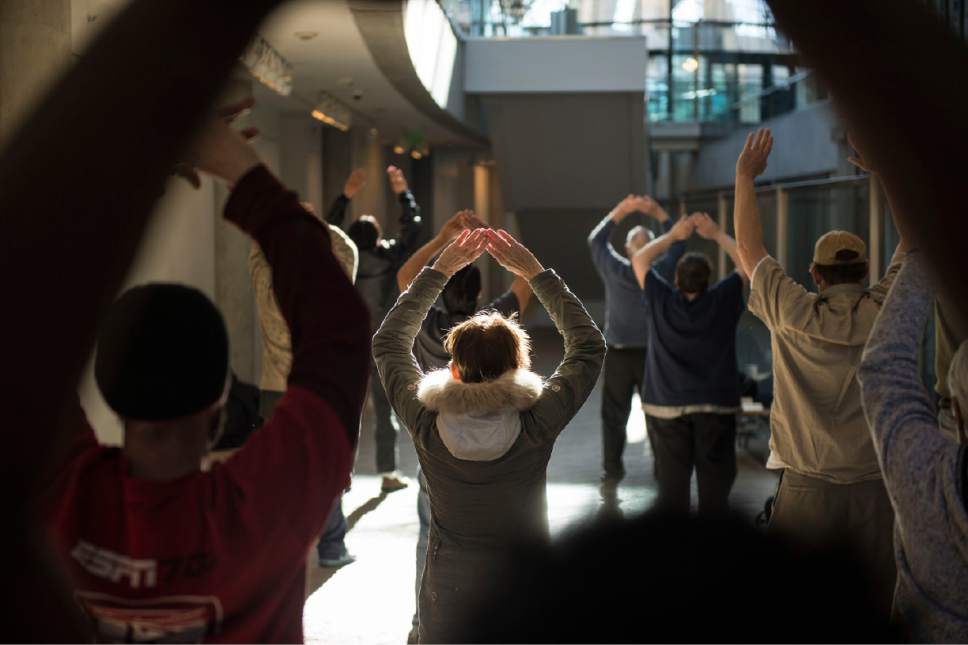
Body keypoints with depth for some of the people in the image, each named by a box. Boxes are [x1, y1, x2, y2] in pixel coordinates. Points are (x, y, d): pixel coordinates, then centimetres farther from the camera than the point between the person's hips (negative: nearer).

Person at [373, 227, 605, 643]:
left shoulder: (427, 426, -17)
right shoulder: (537, 426, -20)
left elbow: (387, 343, 0)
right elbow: (589, 346, -6)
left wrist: (439, 271, 0)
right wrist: (535, 273, -5)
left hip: (447, 597, 1)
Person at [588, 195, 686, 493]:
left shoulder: (615, 270, -9)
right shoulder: (661, 273, -9)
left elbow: (596, 240, 6)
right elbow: (677, 244, 7)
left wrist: (621, 210, 7)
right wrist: (658, 212, 7)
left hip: (618, 355, 0)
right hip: (653, 355, 0)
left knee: (614, 416, 8)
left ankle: (611, 473, 6)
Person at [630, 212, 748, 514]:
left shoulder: (661, 300, -3)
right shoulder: (723, 300, -4)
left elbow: (639, 259, 12)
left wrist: (673, 235, 16)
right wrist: (717, 234, 13)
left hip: (666, 408, 0)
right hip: (717, 407, 0)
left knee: (671, 487, 3)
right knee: (715, 488, 5)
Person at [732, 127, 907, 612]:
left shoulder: (794, 314, -4)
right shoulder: (885, 312, -3)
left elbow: (749, 248, 7)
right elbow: (911, 244, 10)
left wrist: (745, 175, 15)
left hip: (805, 489, -1)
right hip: (876, 486, 1)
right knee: (881, 607, 7)